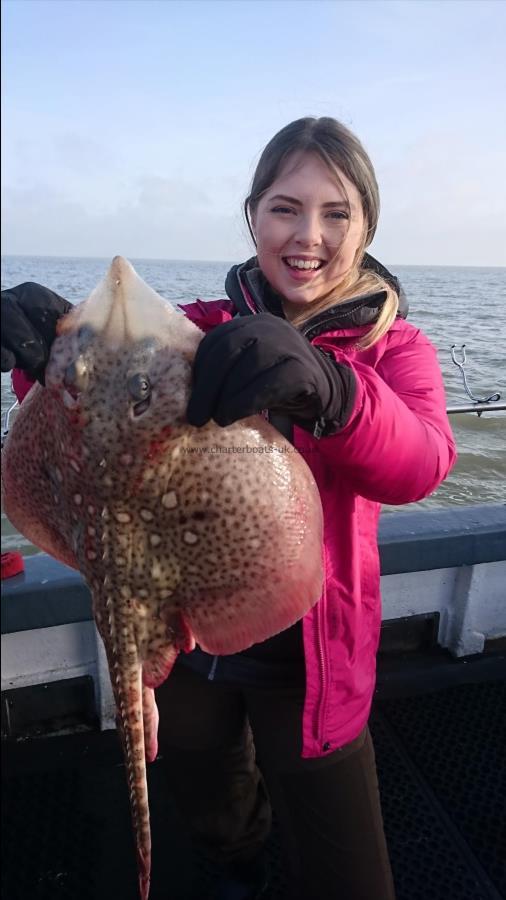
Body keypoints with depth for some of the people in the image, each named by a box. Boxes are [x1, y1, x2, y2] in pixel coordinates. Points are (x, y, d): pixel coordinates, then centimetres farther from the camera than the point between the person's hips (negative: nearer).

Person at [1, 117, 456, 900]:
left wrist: (328, 390, -50)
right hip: (181, 634, 3)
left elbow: (419, 467, -29)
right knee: (215, 818, 29)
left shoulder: (394, 349, -8)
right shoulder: (203, 330, -3)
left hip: (308, 657, -2)